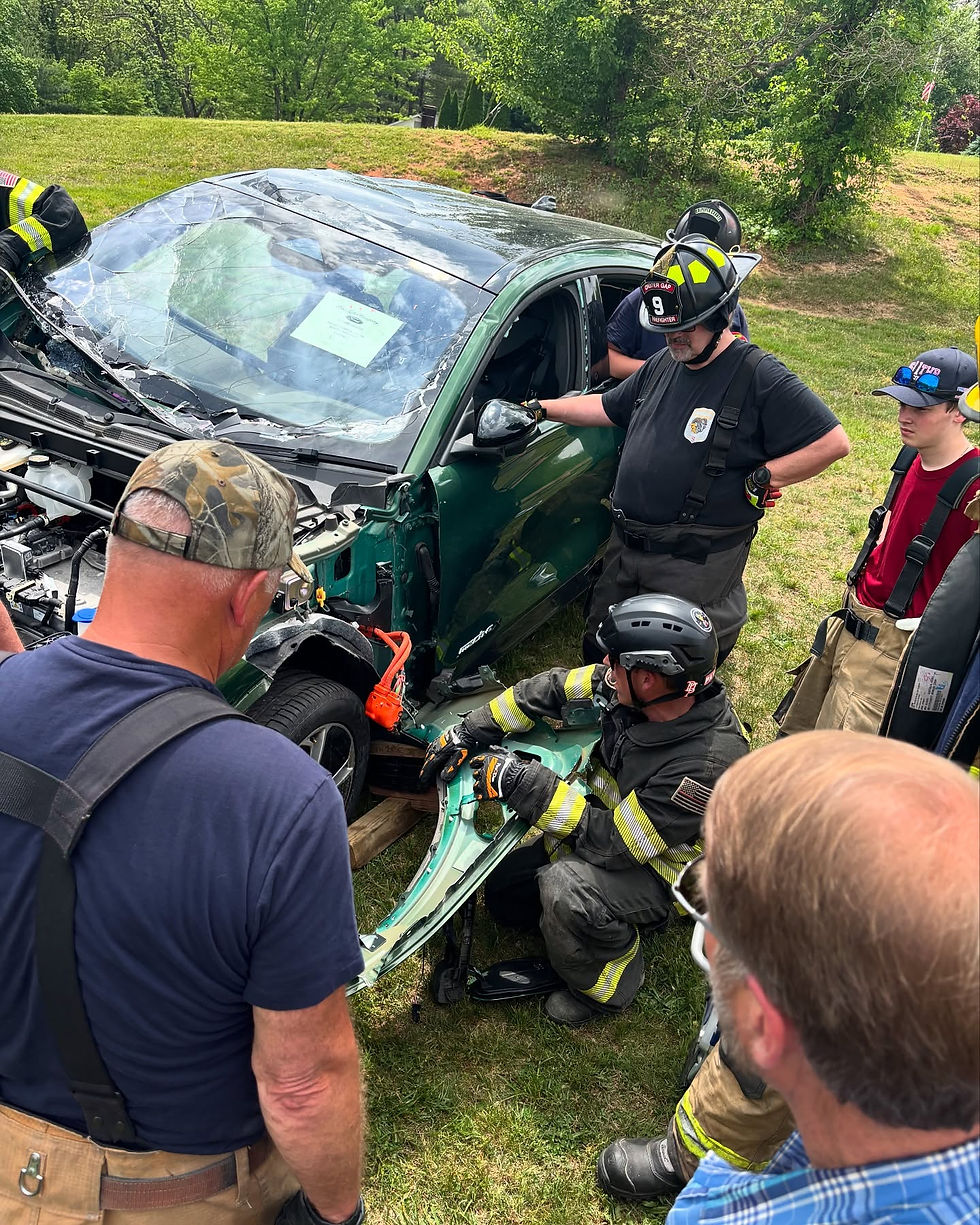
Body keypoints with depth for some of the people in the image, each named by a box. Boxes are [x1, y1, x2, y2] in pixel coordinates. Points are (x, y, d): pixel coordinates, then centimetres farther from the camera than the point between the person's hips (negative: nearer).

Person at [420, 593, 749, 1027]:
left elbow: (615, 844, -34)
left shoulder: (706, 763, -38)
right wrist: (469, 733, -5)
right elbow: (551, 689, -4)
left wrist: (522, 782, -33)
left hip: (663, 870, -7)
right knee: (503, 893, 7)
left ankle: (609, 988, -5)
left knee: (564, 886, -33)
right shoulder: (630, 685, -19)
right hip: (609, 818, 7)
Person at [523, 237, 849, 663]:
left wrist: (760, 481, -17)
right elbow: (608, 407, 23)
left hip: (696, 565, -7)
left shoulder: (759, 377, -15)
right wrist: (539, 408, 17)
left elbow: (833, 442, -17)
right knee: (599, 649, 20)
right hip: (625, 547, 8)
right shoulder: (664, 364, 9)